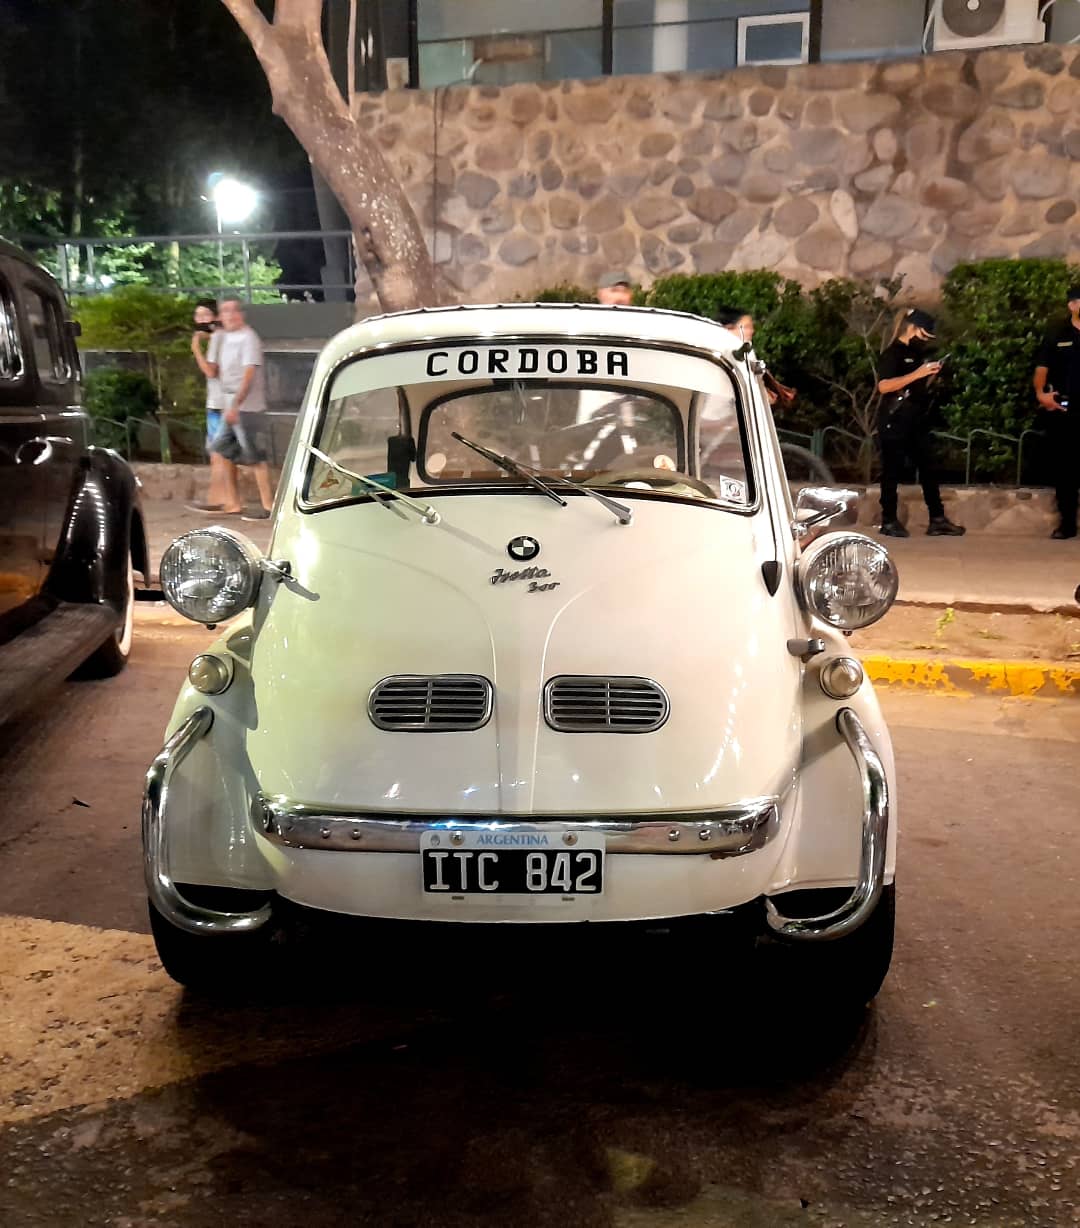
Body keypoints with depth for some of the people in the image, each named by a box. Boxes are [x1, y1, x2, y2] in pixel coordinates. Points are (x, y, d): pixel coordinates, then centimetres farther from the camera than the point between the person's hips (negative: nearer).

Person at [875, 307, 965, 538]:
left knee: (929, 469, 5)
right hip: (894, 423, -8)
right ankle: (889, 521, 4)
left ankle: (937, 520, 8)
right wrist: (917, 374, -24)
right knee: (892, 472, -3)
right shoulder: (893, 353, -7)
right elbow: (883, 386, -22)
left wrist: (931, 376, 4)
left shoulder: (917, 354, 17)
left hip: (917, 423, 8)